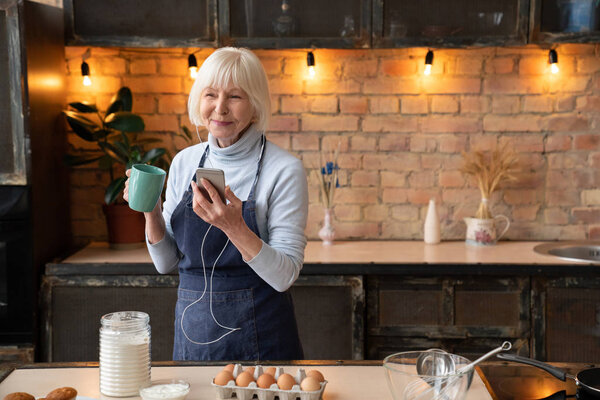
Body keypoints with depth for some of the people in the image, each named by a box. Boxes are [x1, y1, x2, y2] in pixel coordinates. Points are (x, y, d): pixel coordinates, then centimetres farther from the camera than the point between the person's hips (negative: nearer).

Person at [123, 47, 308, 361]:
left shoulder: (284, 169, -12)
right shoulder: (184, 162, 3)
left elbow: (284, 276, -16)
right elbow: (166, 263, 8)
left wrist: (235, 228, -29)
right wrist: (150, 211, -9)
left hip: (258, 338, -4)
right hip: (193, 332, 4)